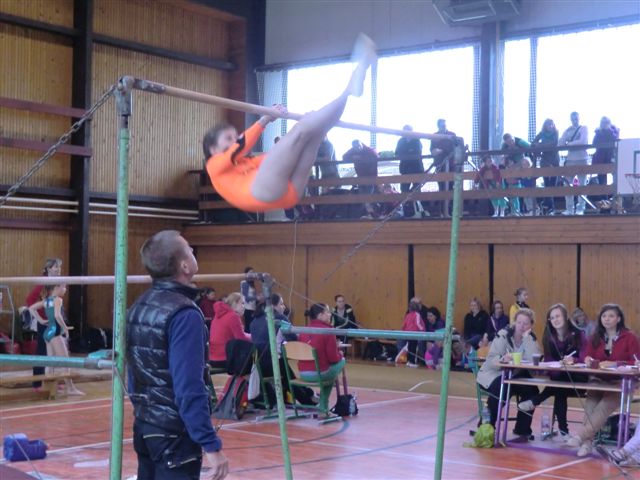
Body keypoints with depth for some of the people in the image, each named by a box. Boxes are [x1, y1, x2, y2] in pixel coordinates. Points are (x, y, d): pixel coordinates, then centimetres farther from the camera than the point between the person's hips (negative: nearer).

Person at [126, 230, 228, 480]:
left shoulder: (138, 307, 7)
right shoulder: (184, 313, -20)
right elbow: (189, 387, -26)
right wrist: (211, 445, -24)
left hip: (144, 425, 9)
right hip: (175, 431, -9)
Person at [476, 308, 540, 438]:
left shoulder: (531, 338, -1)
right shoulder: (503, 334, -12)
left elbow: (534, 359, -20)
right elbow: (491, 359, -22)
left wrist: (527, 337, -22)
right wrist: (502, 359, -44)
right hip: (493, 374, -4)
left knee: (531, 390, -19)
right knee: (502, 390, -32)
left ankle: (522, 429, -2)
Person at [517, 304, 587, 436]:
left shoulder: (578, 335, -5)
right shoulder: (548, 337, 5)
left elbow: (584, 358, -14)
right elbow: (548, 360, -1)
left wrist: (572, 360, -37)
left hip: (578, 379, -2)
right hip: (559, 378, 2)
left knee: (560, 379, -35)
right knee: (559, 393, -32)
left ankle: (535, 401, -26)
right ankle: (563, 428, -26)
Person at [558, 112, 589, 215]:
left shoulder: (583, 129, 3)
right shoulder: (568, 130, 14)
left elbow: (583, 141, -13)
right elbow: (560, 143, 3)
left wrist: (569, 143, -7)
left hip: (582, 159, -4)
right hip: (570, 159, 4)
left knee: (582, 185, -2)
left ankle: (580, 209, 0)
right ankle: (569, 209, 1)